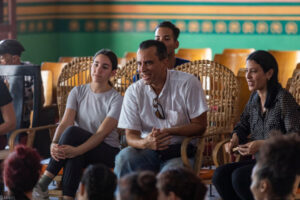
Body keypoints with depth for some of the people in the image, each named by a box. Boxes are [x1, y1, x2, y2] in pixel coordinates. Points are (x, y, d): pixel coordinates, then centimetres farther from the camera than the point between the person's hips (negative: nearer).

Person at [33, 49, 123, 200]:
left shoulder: (116, 99, -8)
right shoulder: (78, 92, 6)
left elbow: (102, 133, -20)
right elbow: (65, 122, -8)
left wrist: (76, 150, -37)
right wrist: (54, 143, -31)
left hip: (107, 151, -3)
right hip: (80, 147, 3)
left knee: (72, 132, -32)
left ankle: (44, 181, -32)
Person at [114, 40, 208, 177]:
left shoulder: (187, 83, -6)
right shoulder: (133, 92, 1)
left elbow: (200, 126, -6)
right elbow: (130, 135, -2)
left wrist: (168, 131, -21)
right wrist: (145, 143, -27)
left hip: (179, 151, -2)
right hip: (148, 151, 2)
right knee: (124, 157, -30)